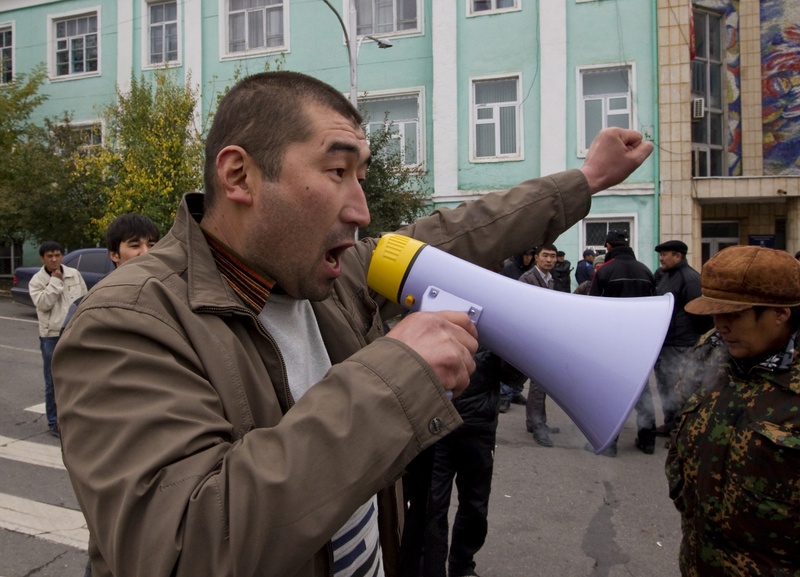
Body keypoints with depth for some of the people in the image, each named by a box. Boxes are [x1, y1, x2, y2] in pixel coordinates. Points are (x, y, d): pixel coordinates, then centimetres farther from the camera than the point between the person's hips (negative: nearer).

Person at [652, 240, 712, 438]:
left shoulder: (690, 278, -16)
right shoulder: (664, 276, 14)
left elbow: (700, 312, -20)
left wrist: (702, 339, -15)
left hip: (679, 346, -9)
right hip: (663, 343, 9)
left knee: (677, 389, -2)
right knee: (665, 386, 16)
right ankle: (670, 423, 28)